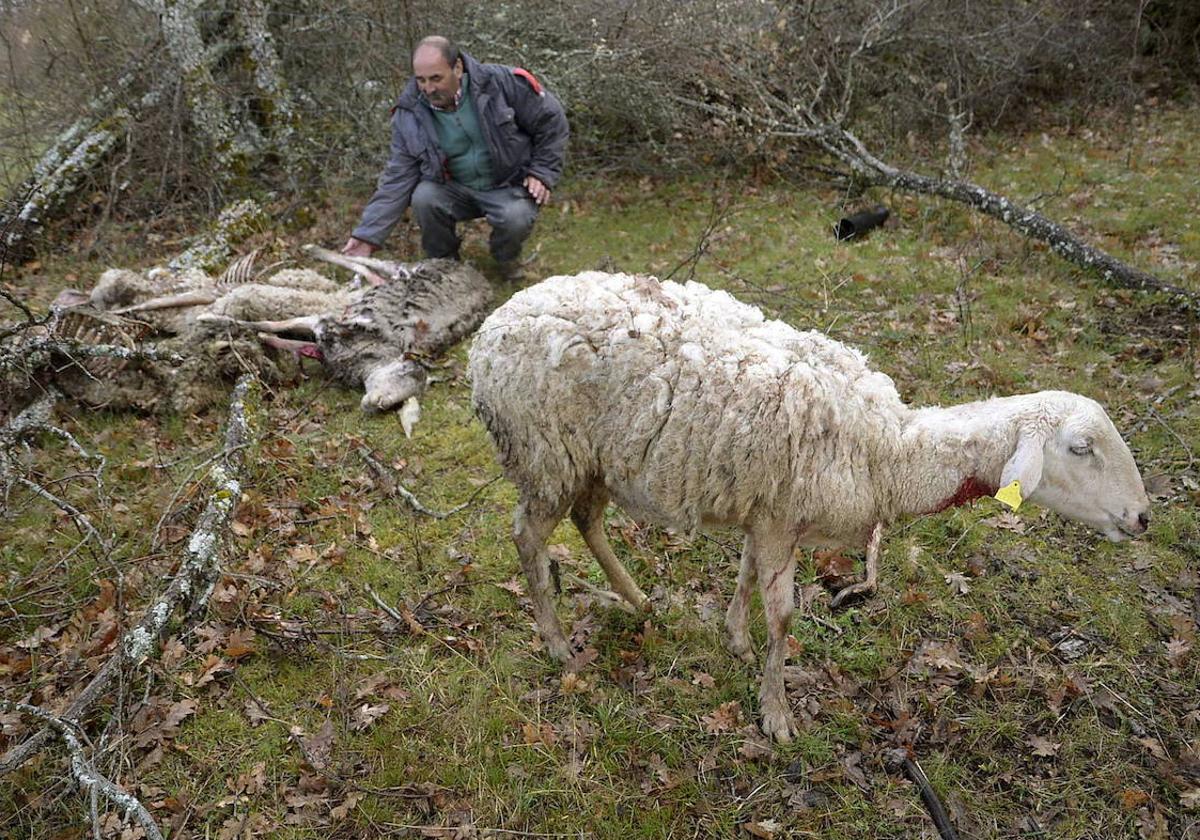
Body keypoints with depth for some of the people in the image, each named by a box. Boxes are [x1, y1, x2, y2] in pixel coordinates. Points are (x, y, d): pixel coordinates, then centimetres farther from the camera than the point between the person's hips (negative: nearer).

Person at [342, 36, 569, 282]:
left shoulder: (502, 82, -17)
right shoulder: (409, 115, -9)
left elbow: (551, 120, -4)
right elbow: (397, 178, -7)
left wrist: (542, 173, -9)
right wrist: (368, 234, -15)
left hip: (509, 186, -2)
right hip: (453, 188, 2)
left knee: (516, 219, -33)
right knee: (423, 200, -28)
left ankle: (507, 257, 5)